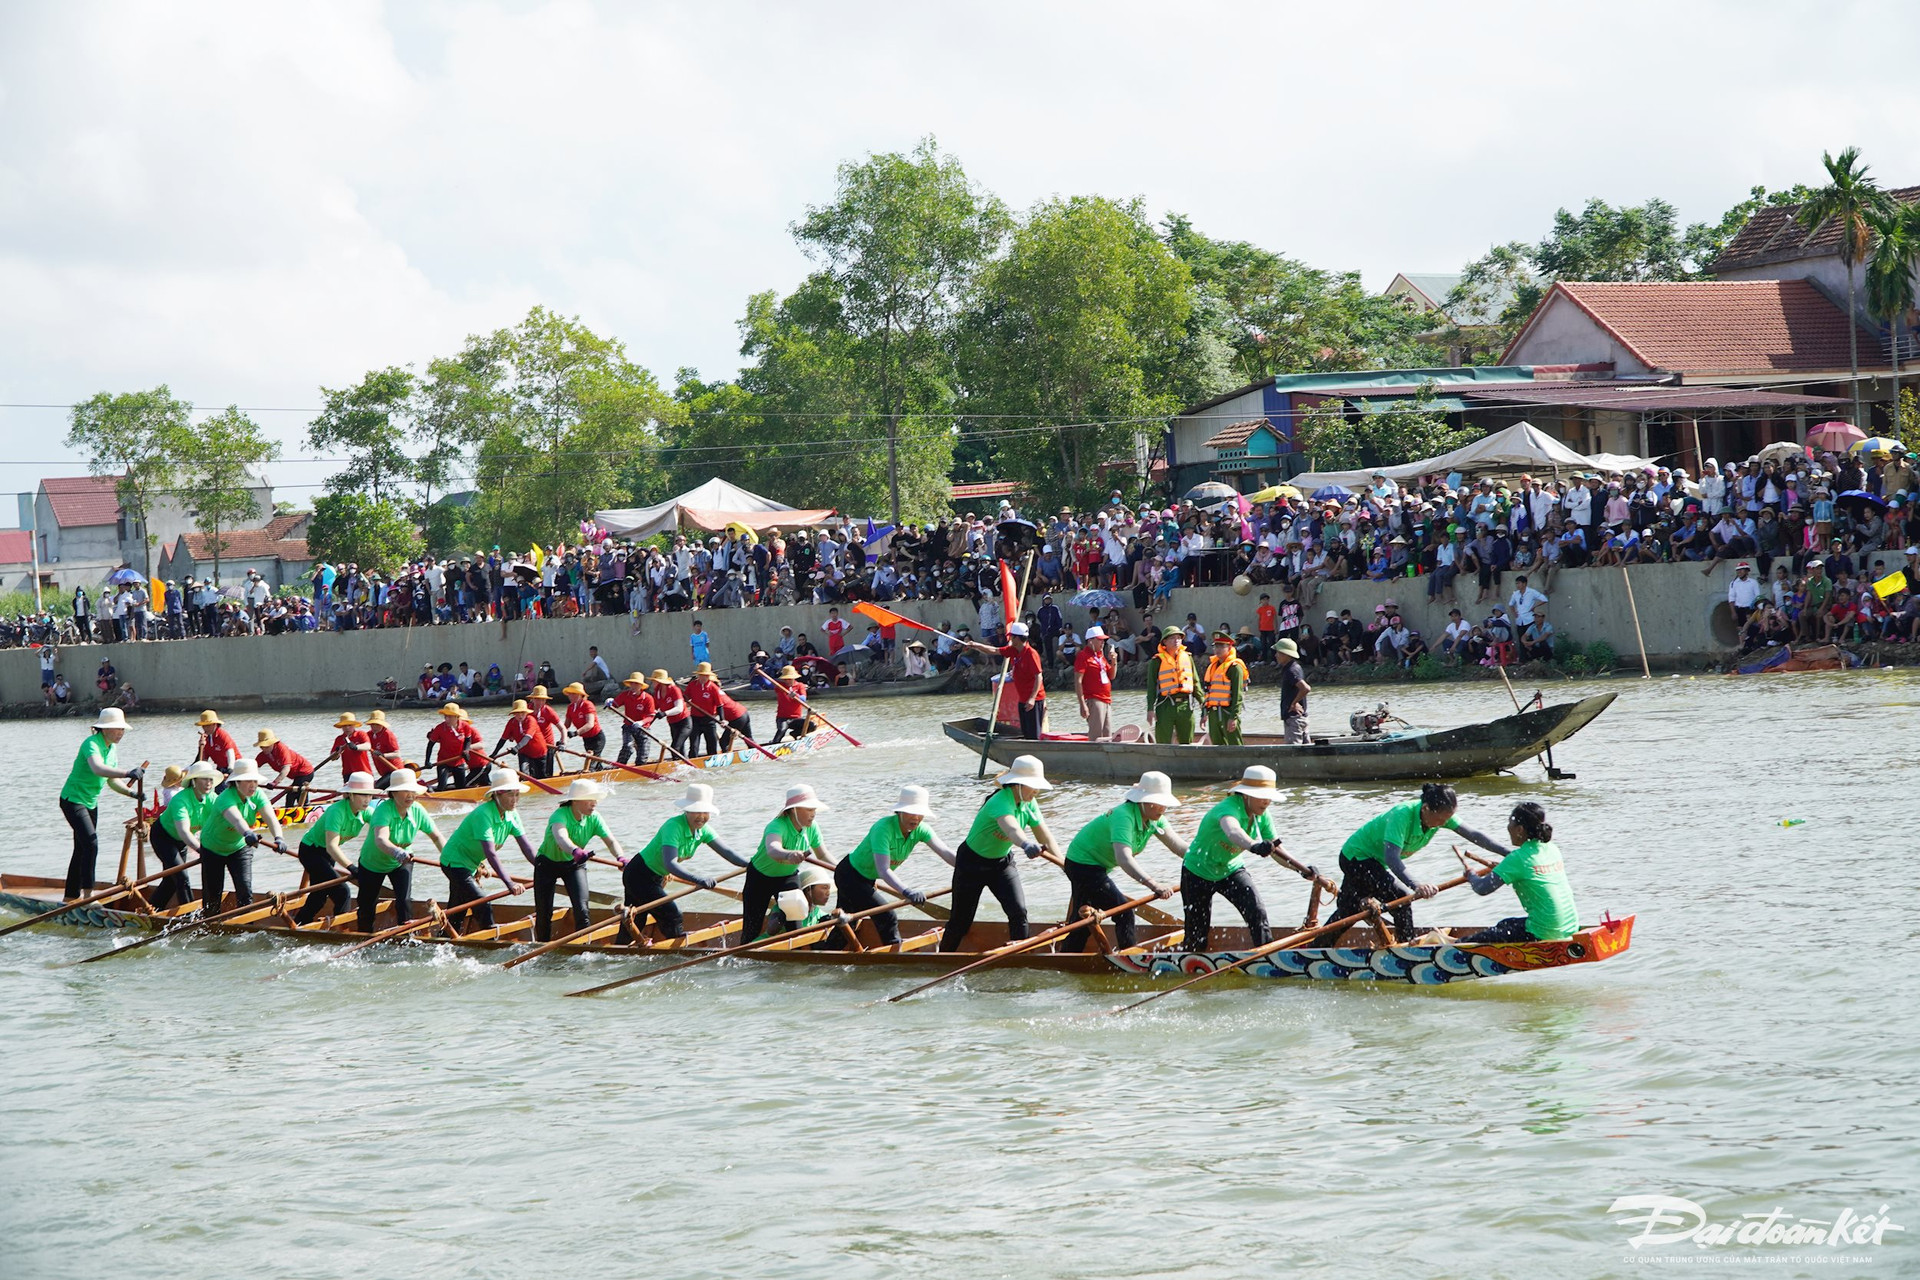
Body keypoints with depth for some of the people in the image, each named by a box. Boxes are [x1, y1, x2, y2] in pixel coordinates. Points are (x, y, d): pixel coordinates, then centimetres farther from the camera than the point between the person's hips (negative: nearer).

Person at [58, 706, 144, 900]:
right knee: (91, 843, -21)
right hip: (73, 800, -10)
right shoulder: (91, 744, -23)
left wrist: (131, 793, -6)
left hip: (91, 803, 10)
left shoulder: (110, 748, 6)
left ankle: (71, 896, 25)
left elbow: (112, 780, 11)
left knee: (81, 850, 15)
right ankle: (87, 893, -21)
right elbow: (98, 769, -43)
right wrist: (128, 773, -52)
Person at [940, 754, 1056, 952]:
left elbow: (1045, 837, -6)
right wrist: (1027, 844, -76)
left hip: (1002, 863, 6)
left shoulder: (1029, 804, -10)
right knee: (960, 920, 6)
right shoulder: (1000, 803, -34)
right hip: (972, 863, -6)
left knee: (1019, 911, -15)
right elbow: (1011, 828, -55)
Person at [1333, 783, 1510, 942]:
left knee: (1348, 910, 22)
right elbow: (1391, 858, -48)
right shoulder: (1402, 815, -38)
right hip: (1356, 857, -8)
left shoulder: (1441, 814, -17)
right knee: (1401, 897, -21)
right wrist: (1415, 885, -61)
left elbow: (1472, 835, -17)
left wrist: (1508, 852, -25)